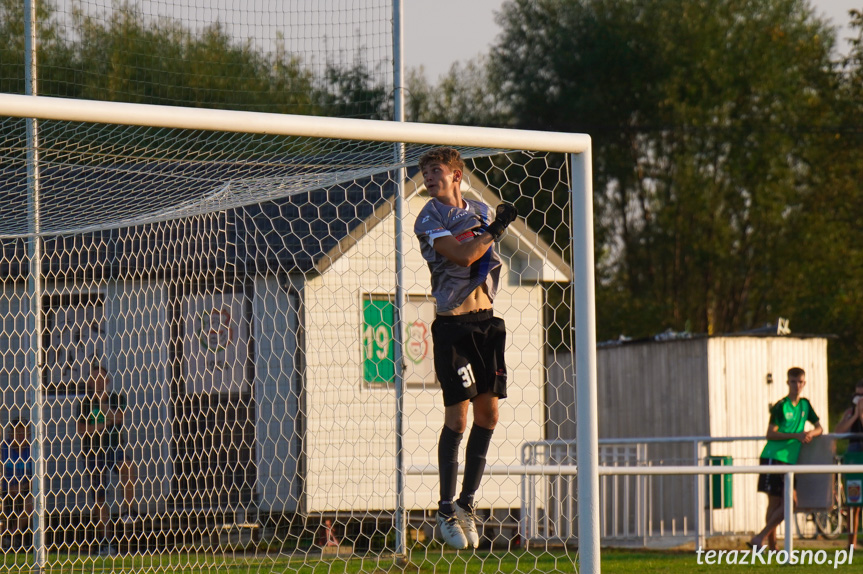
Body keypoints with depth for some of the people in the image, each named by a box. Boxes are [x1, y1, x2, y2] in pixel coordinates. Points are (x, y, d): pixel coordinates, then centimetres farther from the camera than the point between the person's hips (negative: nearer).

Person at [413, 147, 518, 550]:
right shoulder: (429, 219, -6)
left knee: (488, 413, 5)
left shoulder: (480, 211, 13)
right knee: (457, 415, -8)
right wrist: (494, 231, -8)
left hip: (485, 320, 6)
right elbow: (462, 256, -19)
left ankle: (466, 502, 16)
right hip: (452, 324, -6)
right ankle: (445, 509, 0)